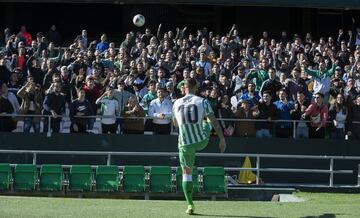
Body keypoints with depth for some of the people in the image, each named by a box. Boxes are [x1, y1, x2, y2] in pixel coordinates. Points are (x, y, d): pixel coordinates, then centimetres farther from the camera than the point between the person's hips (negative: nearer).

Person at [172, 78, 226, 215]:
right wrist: (222, 139, -5)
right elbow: (214, 121, -10)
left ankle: (190, 205, 3)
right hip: (201, 141, -1)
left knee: (187, 173, 11)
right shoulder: (202, 102, -7)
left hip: (185, 143, 1)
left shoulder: (177, 103, 1)